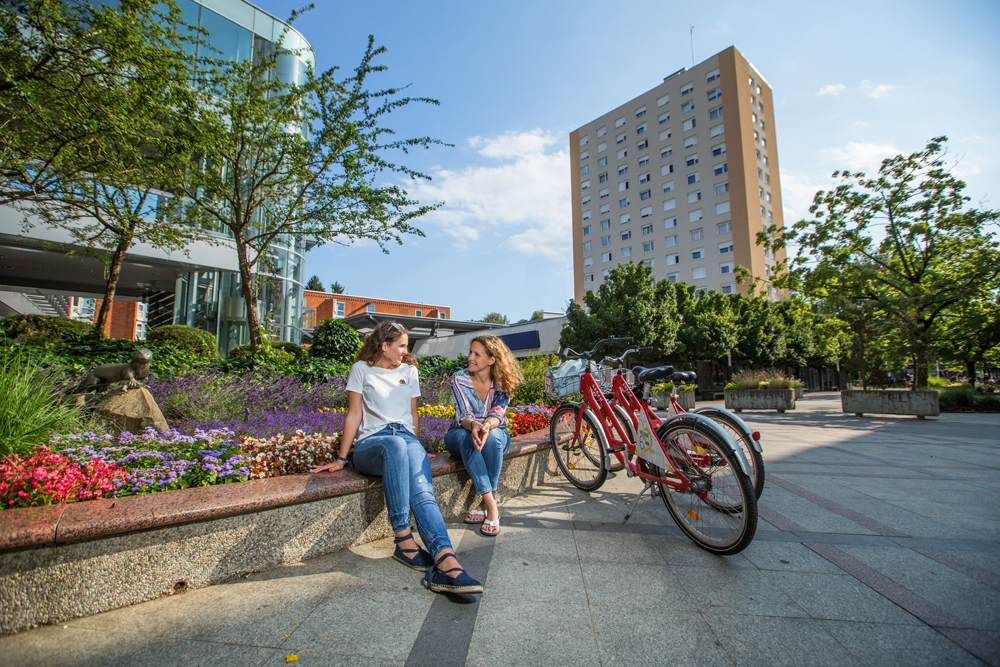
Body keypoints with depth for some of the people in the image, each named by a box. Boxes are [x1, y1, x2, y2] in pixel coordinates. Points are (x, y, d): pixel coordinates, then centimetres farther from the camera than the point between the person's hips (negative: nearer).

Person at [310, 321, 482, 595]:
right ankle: (403, 540, -38)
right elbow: (354, 414, 6)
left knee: (422, 491, -30)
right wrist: (341, 459, 2)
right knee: (395, 444, -41)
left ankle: (446, 562, -49)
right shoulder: (362, 369, 10)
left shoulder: (409, 370, 20)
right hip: (371, 442, -2)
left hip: (407, 438, 3)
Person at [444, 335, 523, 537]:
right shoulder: (459, 379, -10)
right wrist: (473, 425, -44)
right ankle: (492, 506, -38)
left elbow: (497, 414, -21)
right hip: (462, 434, 0)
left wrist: (487, 426, -45)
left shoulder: (502, 383, -8)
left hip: (495, 434, 0)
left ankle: (485, 504, -26)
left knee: (492, 436, -36)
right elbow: (463, 416, -20)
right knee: (465, 436, -36)